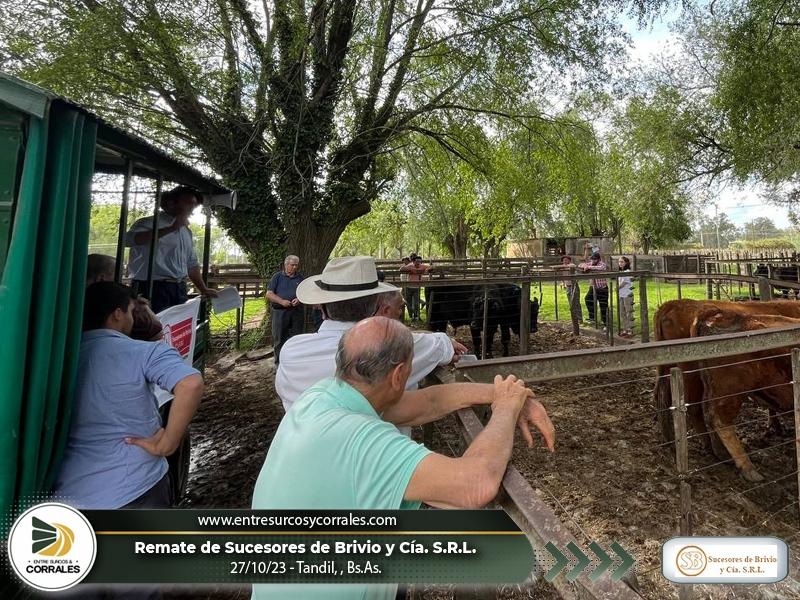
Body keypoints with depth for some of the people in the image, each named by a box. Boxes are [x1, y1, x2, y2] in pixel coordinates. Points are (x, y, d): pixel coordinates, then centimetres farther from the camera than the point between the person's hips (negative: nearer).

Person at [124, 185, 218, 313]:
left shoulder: (186, 231, 18)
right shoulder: (150, 223, -4)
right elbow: (128, 239, -24)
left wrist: (204, 289, 16)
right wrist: (171, 228, -26)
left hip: (179, 290, 7)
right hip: (153, 288, -7)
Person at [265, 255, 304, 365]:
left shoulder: (300, 277, 12)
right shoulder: (277, 277, 4)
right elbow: (269, 294, -2)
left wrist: (299, 299, -9)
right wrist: (281, 301, -17)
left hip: (296, 312, 2)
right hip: (280, 312, -2)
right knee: (279, 339, 4)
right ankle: (279, 362, 16)